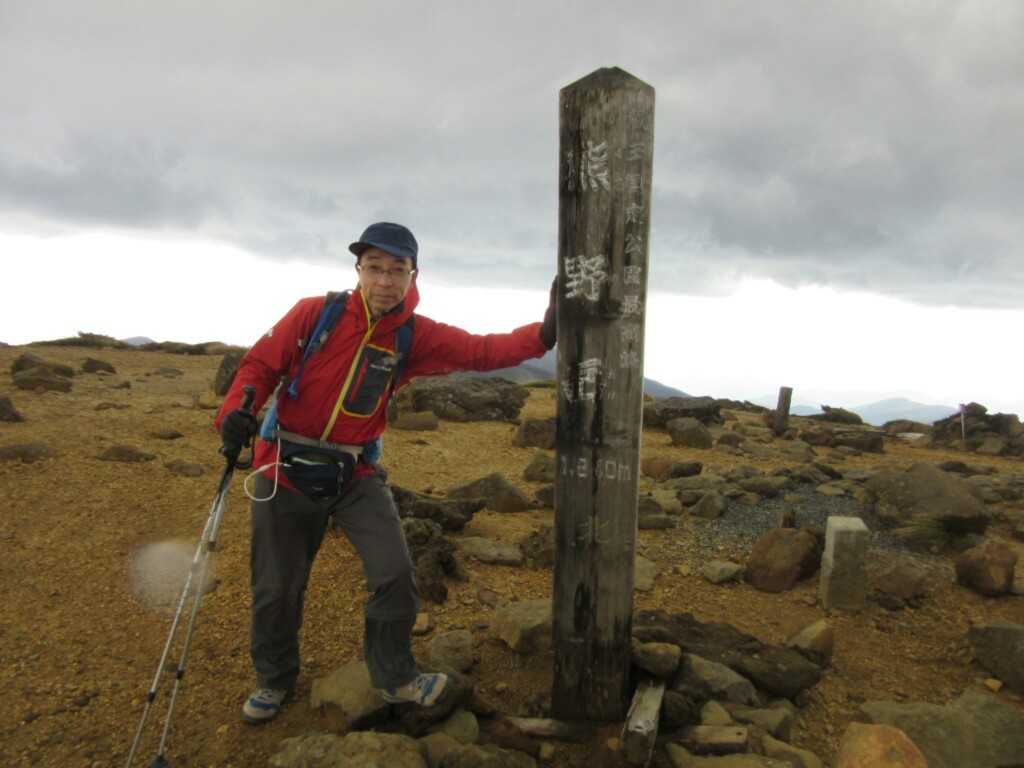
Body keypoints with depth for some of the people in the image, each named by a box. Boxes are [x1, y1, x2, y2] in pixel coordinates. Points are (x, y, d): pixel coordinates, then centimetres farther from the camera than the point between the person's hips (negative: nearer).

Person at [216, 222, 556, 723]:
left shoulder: (415, 336, -8)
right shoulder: (313, 314, -13)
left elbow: (480, 351, -19)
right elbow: (260, 364, -6)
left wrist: (542, 334, -35)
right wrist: (235, 410, -26)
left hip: (355, 474, 1)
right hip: (286, 469, -1)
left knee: (395, 573, -6)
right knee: (277, 587, 11)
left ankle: (395, 677, 21)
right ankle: (274, 680, 39)